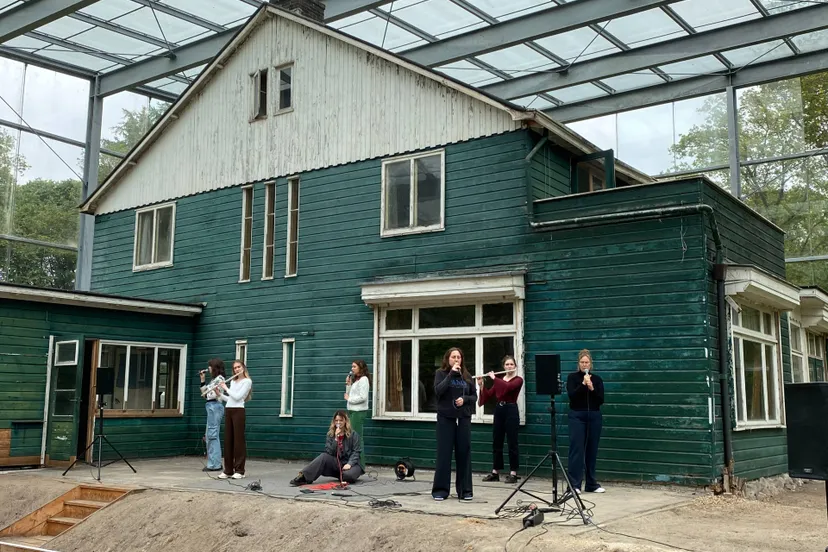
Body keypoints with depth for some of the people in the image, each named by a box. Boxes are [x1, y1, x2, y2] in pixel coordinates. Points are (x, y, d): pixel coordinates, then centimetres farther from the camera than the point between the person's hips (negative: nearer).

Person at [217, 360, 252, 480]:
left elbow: (238, 397, -13)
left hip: (238, 411, -7)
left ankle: (239, 471, -3)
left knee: (238, 440, -6)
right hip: (228, 410, 7)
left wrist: (226, 388, -5)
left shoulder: (247, 381, -4)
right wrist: (219, 394, 7)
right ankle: (228, 470, 9)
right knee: (228, 440, 5)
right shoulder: (232, 382, 18)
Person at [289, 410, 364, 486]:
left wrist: (349, 464, -24)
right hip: (337, 463, 3)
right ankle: (304, 477, -37)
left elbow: (356, 452, -7)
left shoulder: (353, 434, -3)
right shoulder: (331, 434, 5)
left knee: (348, 475, -39)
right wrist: (336, 438, -16)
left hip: (351, 464, -3)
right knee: (324, 456, -26)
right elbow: (329, 453, -5)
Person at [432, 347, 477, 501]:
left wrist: (465, 399, -9)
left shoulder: (467, 375, 10)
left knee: (464, 453, 3)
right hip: (445, 418, -3)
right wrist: (451, 373, -17)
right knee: (444, 454, -2)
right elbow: (438, 391, -15)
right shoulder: (441, 373, 2)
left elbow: (474, 396, 11)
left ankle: (465, 490, 11)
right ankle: (440, 490, 5)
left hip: (464, 419, 3)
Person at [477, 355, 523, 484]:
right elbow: (488, 395, 10)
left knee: (512, 443, -3)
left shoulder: (518, 380, -4)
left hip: (511, 411, -6)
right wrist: (481, 385, -4)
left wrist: (494, 378, -16)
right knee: (496, 443, 8)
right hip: (498, 411, 6)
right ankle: (495, 473, 16)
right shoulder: (499, 380, 14)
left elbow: (508, 387, -24)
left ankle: (513, 474, 3)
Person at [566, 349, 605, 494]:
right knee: (576, 449, -7)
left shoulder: (597, 379, 8)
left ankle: (591, 484, 15)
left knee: (592, 450, 7)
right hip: (577, 416, -3)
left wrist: (592, 388, -14)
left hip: (594, 416, 3)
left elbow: (601, 400, 0)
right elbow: (572, 395, -11)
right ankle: (574, 484, -6)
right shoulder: (572, 377, 2)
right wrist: (583, 384, -20)